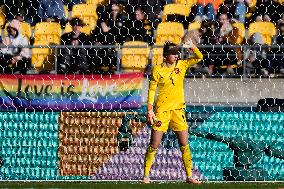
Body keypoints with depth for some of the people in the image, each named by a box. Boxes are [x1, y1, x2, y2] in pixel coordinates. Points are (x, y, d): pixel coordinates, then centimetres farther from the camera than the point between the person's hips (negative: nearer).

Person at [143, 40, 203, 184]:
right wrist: (149, 110, -9)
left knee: (184, 145, 2)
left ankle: (189, 176, 8)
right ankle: (146, 175, 8)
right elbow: (152, 90, -3)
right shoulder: (157, 70, -6)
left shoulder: (181, 65, 4)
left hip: (178, 109, 3)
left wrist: (192, 47, -16)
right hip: (162, 110, -3)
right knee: (154, 145, -1)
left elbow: (199, 58, 2)